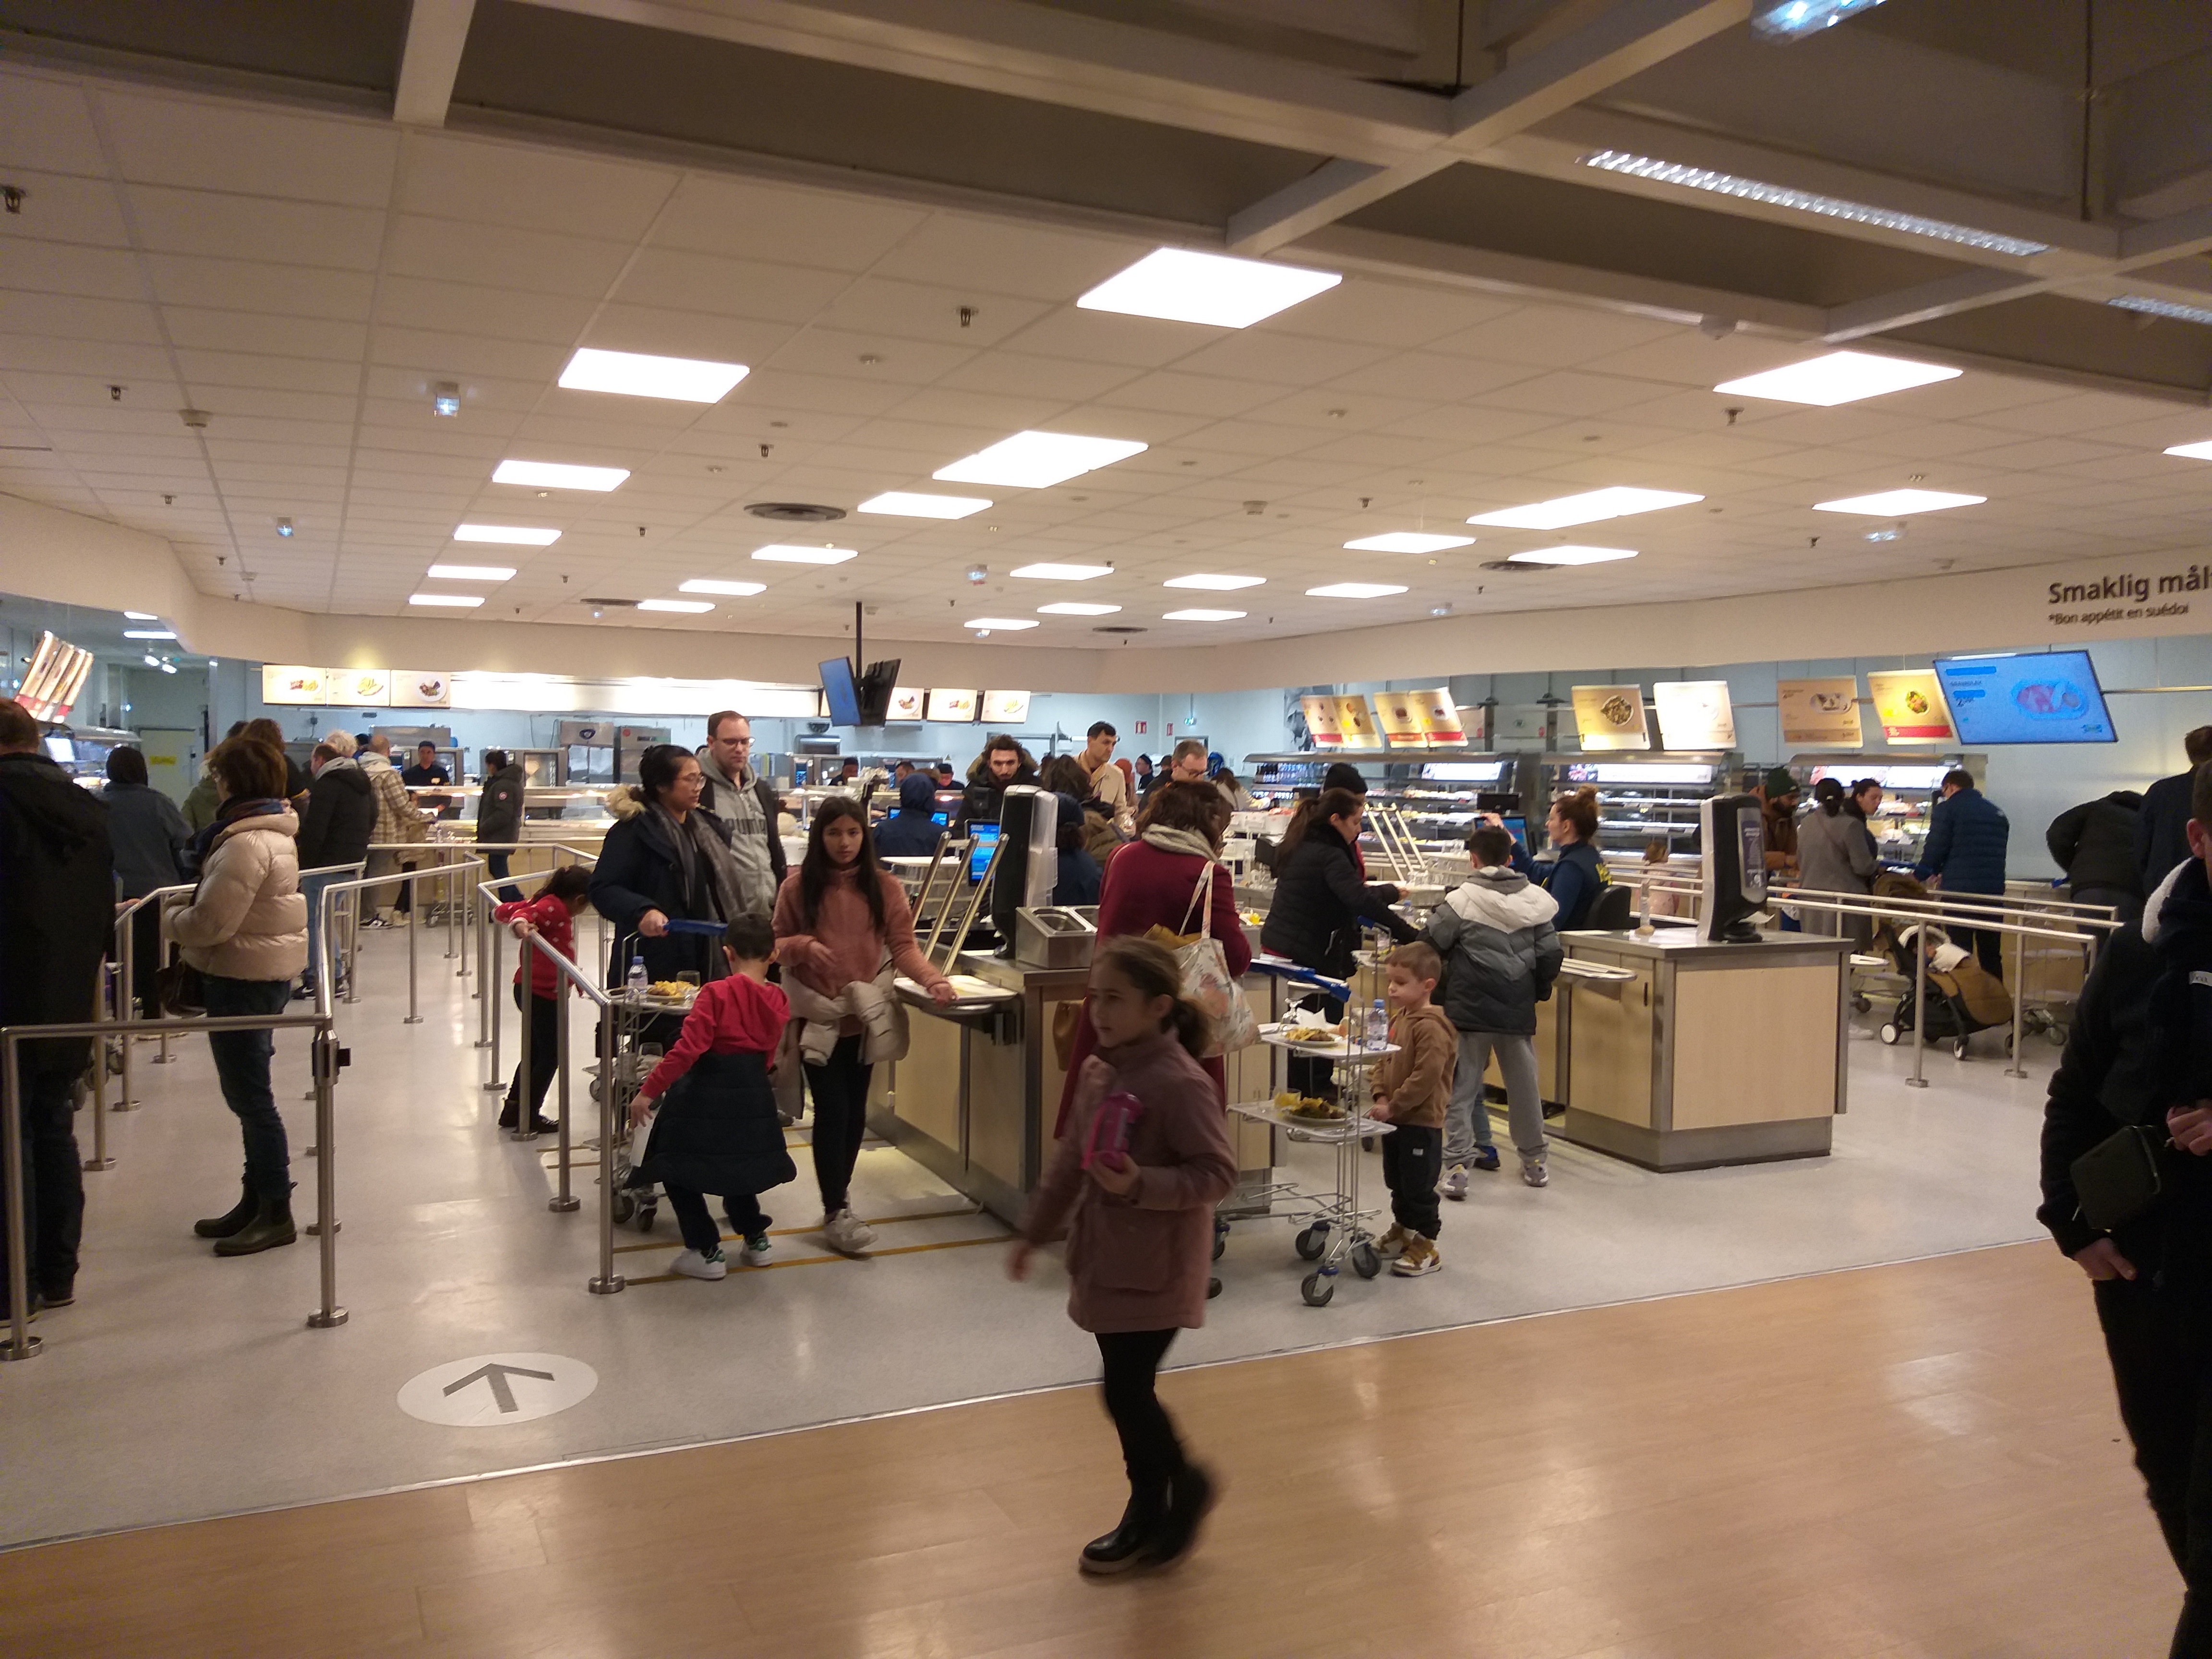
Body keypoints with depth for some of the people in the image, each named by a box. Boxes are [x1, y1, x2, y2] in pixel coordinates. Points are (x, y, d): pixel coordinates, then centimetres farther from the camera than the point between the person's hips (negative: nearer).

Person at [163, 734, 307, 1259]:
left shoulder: (246, 842, -22)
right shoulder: (270, 829, 11)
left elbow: (211, 922, -22)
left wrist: (171, 917, -3)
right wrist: (187, 906, 5)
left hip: (244, 977, -10)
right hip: (264, 971, 10)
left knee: (250, 1095, -1)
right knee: (249, 1092, 18)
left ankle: (276, 1214, 8)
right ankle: (256, 1201, 28)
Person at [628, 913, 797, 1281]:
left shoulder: (717, 993, -15)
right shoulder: (778, 1002, 2)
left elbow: (687, 1049, -22)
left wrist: (649, 1091, -17)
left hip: (706, 1100, -6)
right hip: (754, 1100, 6)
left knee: (675, 1167, 11)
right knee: (736, 1164, 28)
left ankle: (707, 1251, 10)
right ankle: (756, 1239, 29)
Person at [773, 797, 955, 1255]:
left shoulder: (884, 886, 0)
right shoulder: (798, 886, -3)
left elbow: (903, 945, -3)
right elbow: (777, 944, 2)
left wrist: (933, 979, -20)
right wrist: (804, 946, -20)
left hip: (865, 1015, 2)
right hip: (818, 1016, -2)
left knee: (854, 1112, 11)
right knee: (832, 1110, -6)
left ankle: (839, 1193, 30)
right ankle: (835, 1212, 4)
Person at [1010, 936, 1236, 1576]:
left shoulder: (1182, 1083, -20)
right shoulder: (1097, 1072, 5)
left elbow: (1218, 1174, -20)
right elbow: (1069, 1159, 14)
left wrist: (1143, 1184, -31)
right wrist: (1035, 1232, 19)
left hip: (1155, 1272, -8)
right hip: (1104, 1264, 8)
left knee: (1127, 1392, -2)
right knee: (1127, 1390, 16)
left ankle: (1184, 1485, 23)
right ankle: (1149, 1512, 32)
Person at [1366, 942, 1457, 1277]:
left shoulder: (1431, 1028, -22)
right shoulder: (1399, 1018, 8)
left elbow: (1426, 1077, -26)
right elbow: (1385, 1062, 14)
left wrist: (1394, 1106, -20)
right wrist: (1381, 1098, 0)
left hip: (1421, 1122, -9)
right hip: (1395, 1120, 9)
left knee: (1418, 1186, 0)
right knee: (1397, 1181, 21)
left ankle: (1426, 1246, 10)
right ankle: (1402, 1230, 37)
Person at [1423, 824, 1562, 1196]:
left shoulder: (1462, 900, -10)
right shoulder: (1535, 900, 1)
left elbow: (1431, 946, -6)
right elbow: (1551, 954, 3)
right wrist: (1539, 991, 19)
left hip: (1469, 1009, -4)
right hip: (1518, 1010, 4)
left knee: (1462, 1087, 3)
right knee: (1524, 1085, 17)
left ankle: (1458, 1166, -4)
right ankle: (1534, 1161, 31)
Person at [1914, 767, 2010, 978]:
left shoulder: (1946, 809, -3)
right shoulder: (1997, 812, 18)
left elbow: (1935, 850, -8)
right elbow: (1998, 852, 22)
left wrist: (1920, 876, 12)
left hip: (1959, 891, -5)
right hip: (1994, 890, 5)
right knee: (1991, 956, 11)